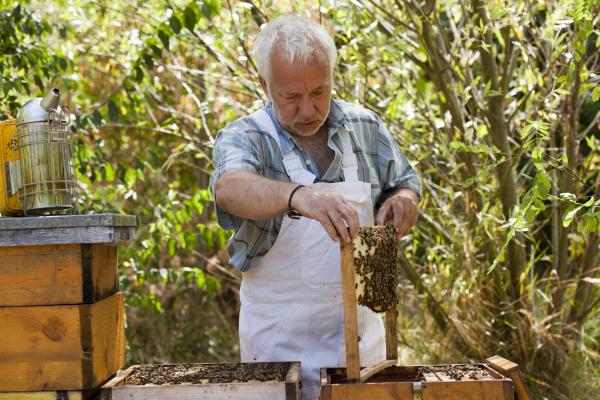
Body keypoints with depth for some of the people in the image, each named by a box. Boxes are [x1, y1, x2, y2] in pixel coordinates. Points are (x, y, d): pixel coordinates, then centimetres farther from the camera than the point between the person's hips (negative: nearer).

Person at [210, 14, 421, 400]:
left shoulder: (365, 127, 0)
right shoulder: (244, 137, -13)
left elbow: (406, 184, 13)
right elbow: (230, 189, -35)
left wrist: (404, 200, -12)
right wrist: (297, 196, -55)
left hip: (359, 326, 4)